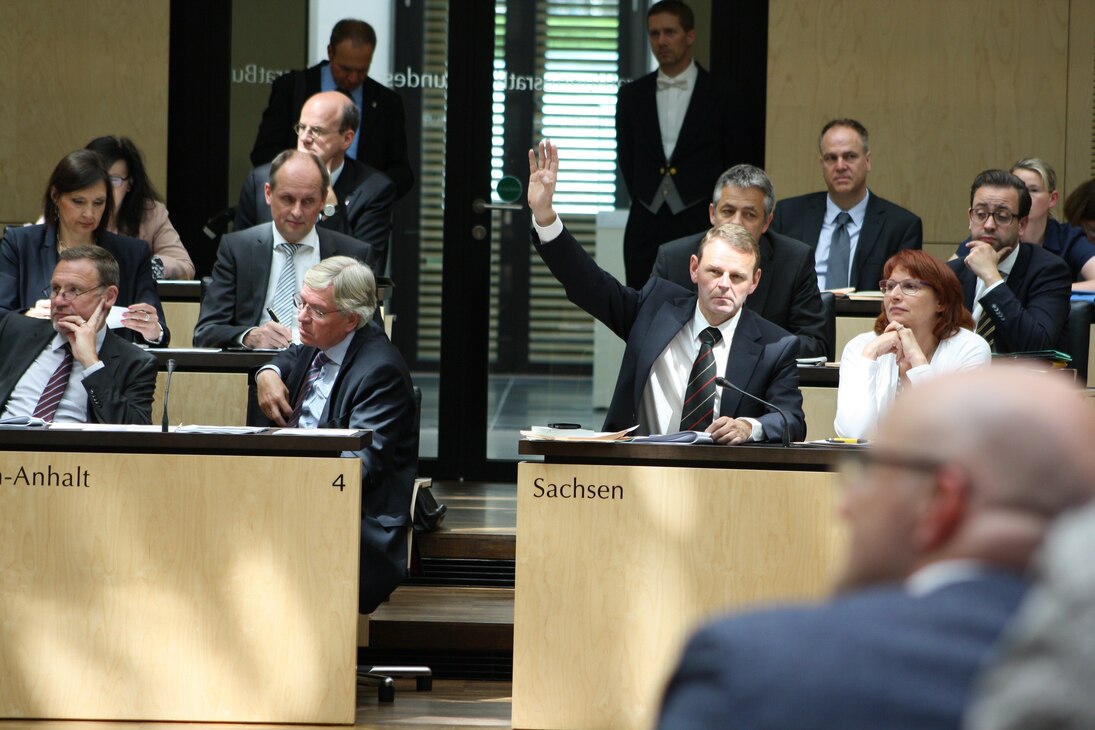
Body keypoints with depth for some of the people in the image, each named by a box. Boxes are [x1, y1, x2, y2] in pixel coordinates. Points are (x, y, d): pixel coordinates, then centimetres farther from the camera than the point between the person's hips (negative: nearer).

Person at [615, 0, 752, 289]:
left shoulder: (720, 94, -1)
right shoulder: (632, 95, 10)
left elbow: (737, 161, 4)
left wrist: (716, 210, 4)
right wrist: (645, 199, 12)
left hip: (700, 225, -3)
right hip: (646, 229, 3)